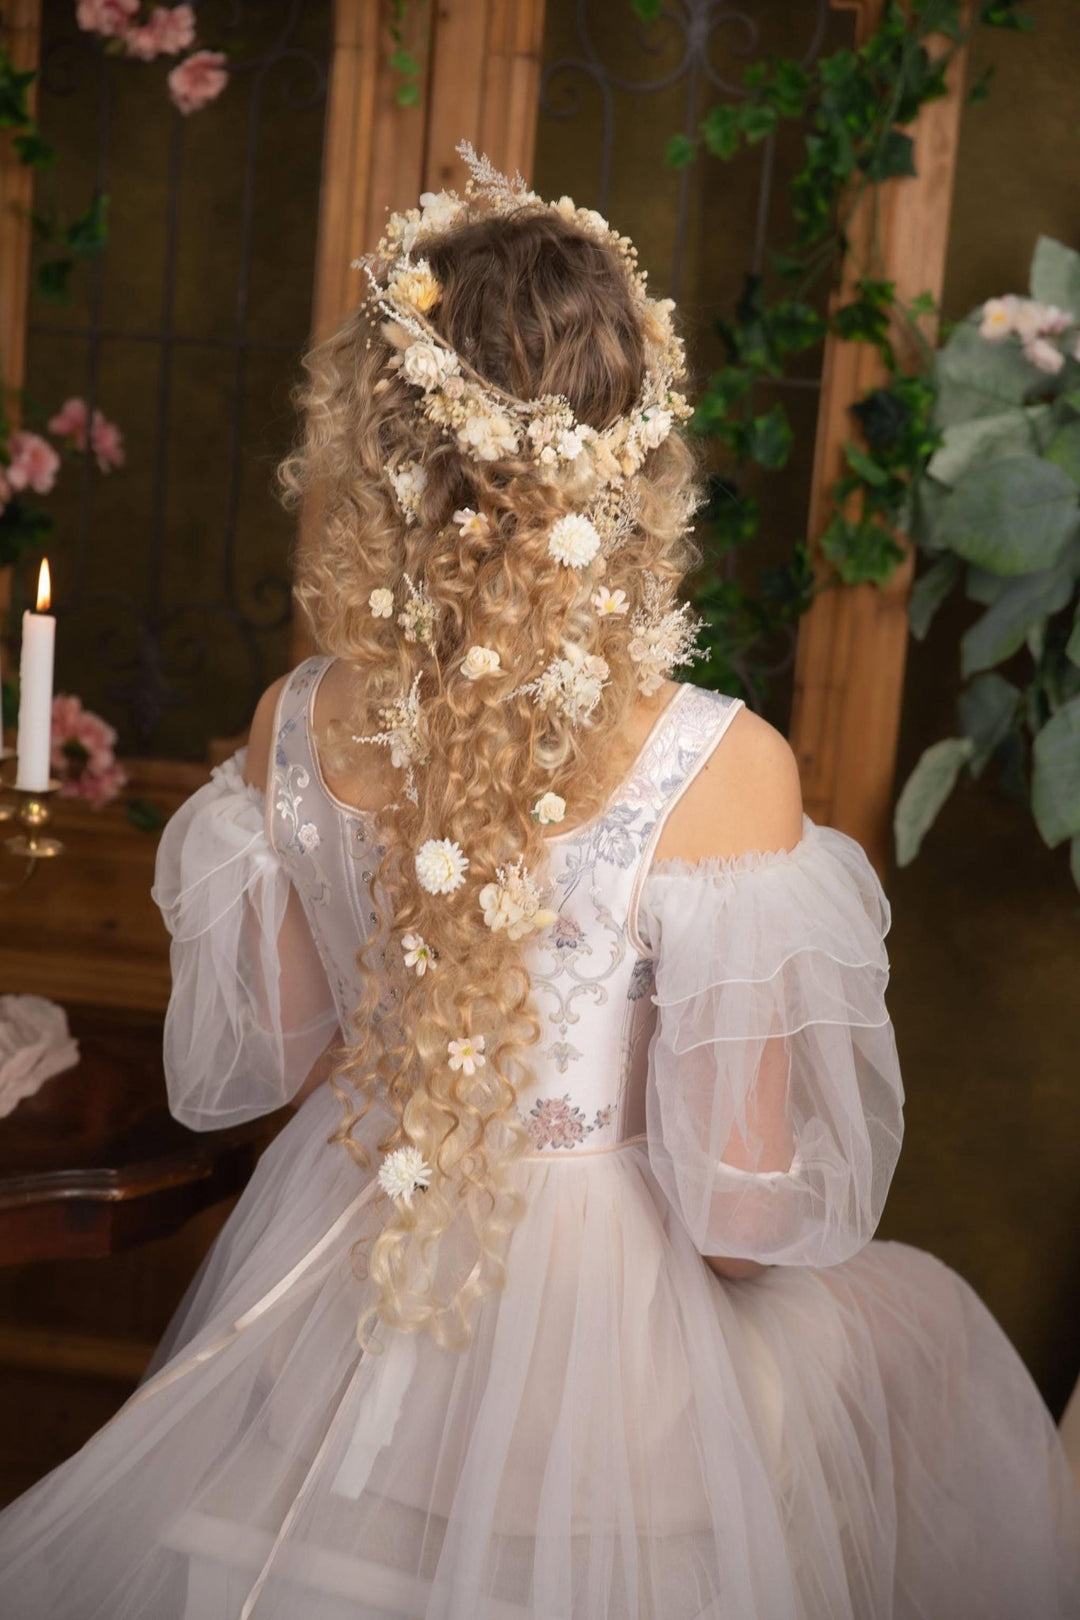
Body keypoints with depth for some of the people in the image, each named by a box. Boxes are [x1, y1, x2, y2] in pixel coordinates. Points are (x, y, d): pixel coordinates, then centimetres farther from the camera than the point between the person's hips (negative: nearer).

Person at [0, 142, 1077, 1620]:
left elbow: (254, 1065, 1)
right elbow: (746, 1217, -20)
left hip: (329, 1279, 5)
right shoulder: (725, 774, -27)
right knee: (920, 1323, 26)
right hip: (591, 1323, -4)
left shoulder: (293, 732, -14)